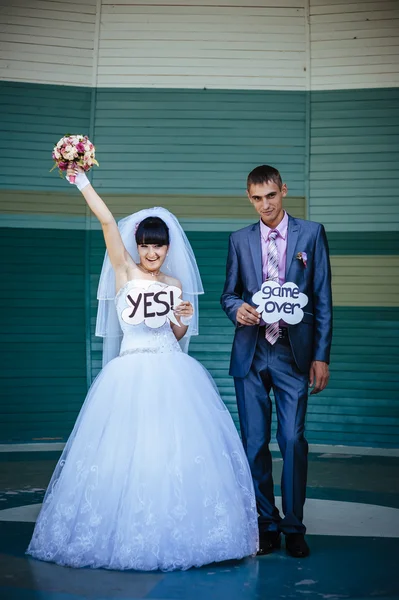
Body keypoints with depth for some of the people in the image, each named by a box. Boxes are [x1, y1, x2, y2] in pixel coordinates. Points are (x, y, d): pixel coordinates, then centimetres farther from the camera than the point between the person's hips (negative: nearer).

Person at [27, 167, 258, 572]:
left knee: (178, 449, -1)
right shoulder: (125, 270, 5)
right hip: (132, 373, -3)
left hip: (172, 374, 3)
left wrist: (181, 319, -3)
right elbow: (107, 221, -7)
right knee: (128, 452, -4)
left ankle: (178, 532, 11)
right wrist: (81, 181, -13)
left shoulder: (175, 283, 14)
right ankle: (129, 534, 11)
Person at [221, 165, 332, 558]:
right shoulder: (239, 240, 11)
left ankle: (294, 527, 10)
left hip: (293, 353, -2)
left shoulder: (311, 233, 4)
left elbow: (323, 299, 2)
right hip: (250, 353, 2)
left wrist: (321, 356, -3)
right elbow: (228, 293, 16)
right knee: (254, 443, 5)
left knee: (293, 440, -4)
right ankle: (267, 525, 18)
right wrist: (237, 309, -10)